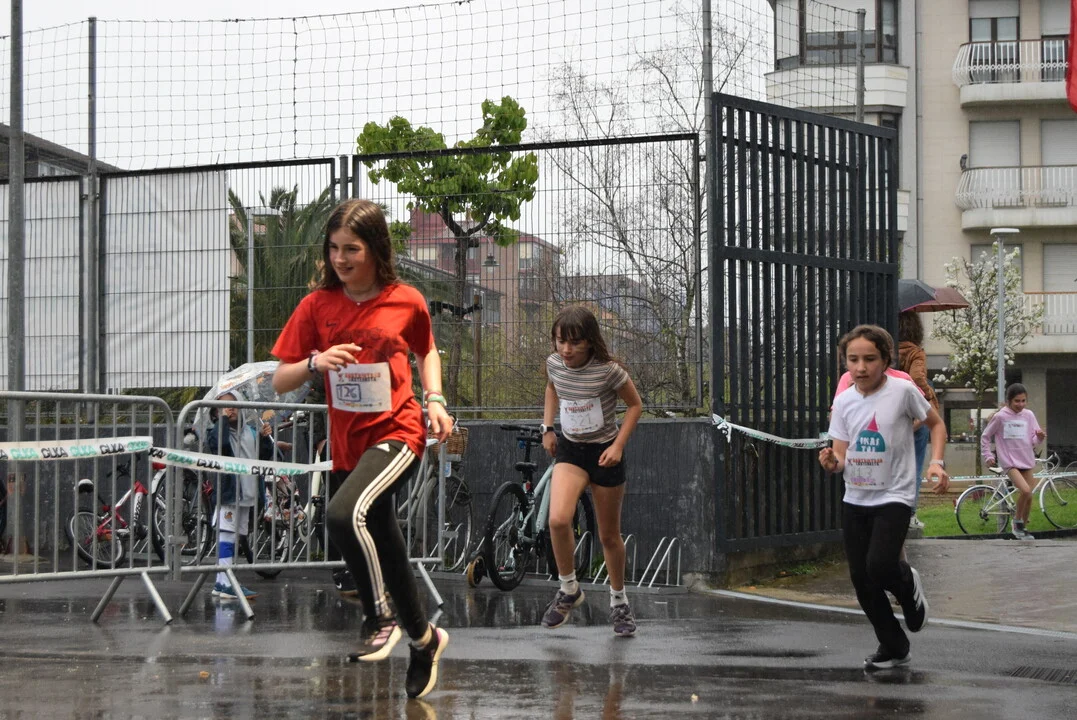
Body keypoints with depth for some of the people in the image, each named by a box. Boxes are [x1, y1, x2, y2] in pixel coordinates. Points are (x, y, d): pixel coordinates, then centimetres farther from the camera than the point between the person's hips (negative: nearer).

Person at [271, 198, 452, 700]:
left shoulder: (407, 302, -2)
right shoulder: (318, 306, 1)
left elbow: (426, 352, 19)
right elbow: (279, 382, 1)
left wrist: (435, 400, 3)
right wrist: (316, 362, -18)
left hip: (397, 433, -4)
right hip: (346, 445, 4)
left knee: (343, 513, -31)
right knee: (380, 546, 16)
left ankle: (381, 618, -13)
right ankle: (423, 638, 41)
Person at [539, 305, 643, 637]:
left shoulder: (608, 371, -20)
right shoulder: (554, 363, -8)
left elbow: (635, 405, -6)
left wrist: (618, 445, -14)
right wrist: (547, 427, 8)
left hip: (604, 453, -3)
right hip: (570, 450, 3)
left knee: (609, 536, 9)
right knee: (558, 520, -22)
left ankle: (618, 601, 32)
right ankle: (569, 590, 0)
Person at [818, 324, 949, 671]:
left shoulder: (902, 391, -11)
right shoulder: (843, 402, 0)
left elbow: (936, 424, 3)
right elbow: (841, 457, 2)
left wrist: (936, 463, -12)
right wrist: (832, 462, -21)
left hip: (893, 497, -5)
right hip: (854, 499, 5)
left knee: (880, 567, -23)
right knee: (861, 580, 5)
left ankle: (908, 584, 14)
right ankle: (893, 647, 22)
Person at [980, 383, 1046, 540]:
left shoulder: (1028, 415, 3)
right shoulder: (1000, 417, -7)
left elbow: (1033, 441, 7)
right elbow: (985, 437, 5)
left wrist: (1040, 437, -14)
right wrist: (988, 456, 0)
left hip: (1026, 462, 5)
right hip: (1009, 462, -5)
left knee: (1029, 498, 7)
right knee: (1025, 490, -24)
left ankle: (1022, 529, 23)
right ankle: (1017, 521, -3)